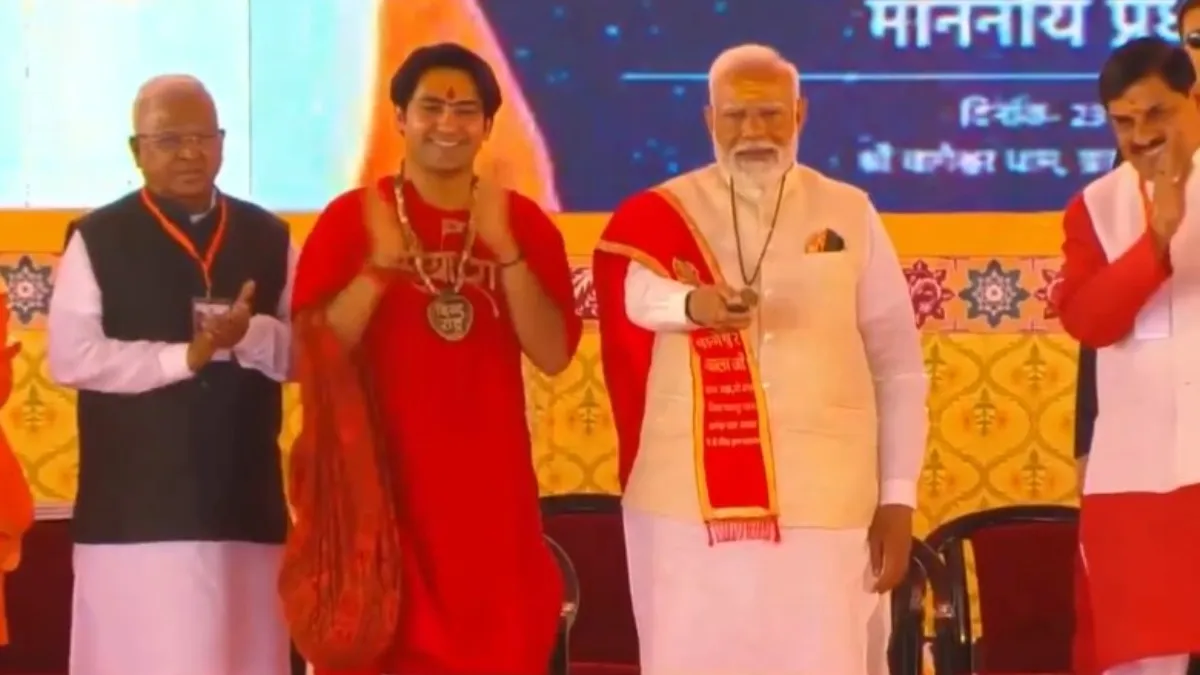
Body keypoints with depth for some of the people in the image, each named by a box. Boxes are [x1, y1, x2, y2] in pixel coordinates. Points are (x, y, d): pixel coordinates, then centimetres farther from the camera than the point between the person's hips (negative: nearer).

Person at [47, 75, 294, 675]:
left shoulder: (269, 238, 11)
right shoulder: (98, 239, 0)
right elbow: (71, 357, -8)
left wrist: (248, 333, -13)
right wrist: (183, 356, -14)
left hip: (245, 503, 4)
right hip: (135, 506, -3)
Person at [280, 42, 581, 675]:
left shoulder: (525, 222, 5)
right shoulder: (352, 217, -2)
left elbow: (553, 355, -5)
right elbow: (312, 354, -7)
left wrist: (503, 247, -15)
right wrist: (381, 266, -19)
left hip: (488, 488, 2)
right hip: (380, 484, -2)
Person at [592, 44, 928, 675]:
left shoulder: (849, 215, 8)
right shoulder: (660, 216, 5)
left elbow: (898, 367, 9)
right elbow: (628, 286, -17)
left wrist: (898, 499, 4)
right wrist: (691, 303, -39)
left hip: (825, 508, 1)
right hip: (688, 508, 0)